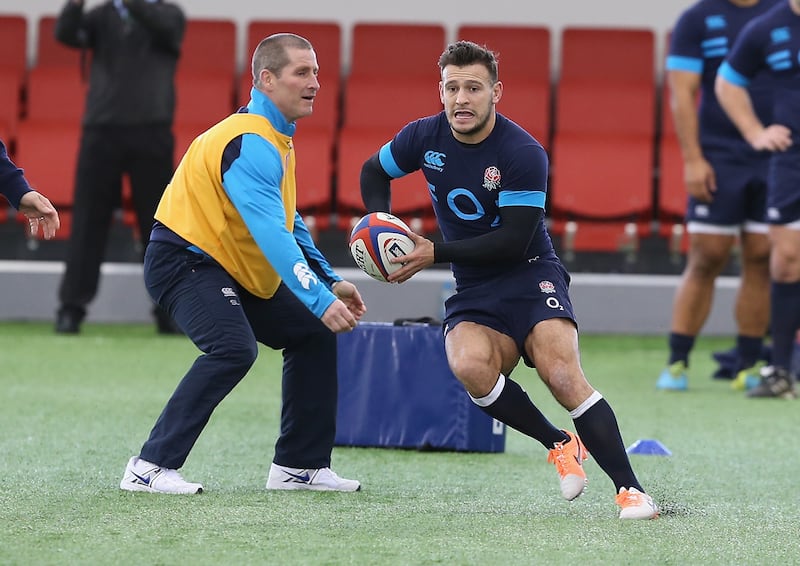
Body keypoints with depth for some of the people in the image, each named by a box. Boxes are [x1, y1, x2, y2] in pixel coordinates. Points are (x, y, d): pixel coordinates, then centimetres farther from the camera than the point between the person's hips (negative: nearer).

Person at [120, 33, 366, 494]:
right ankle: (151, 468, -27)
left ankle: (300, 465, 18)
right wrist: (320, 301, -36)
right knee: (234, 348, -31)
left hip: (235, 273, 11)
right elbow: (271, 233, -32)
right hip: (185, 260, -11)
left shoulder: (276, 139, 13)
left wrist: (330, 282, 14)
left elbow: (288, 224, 24)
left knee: (313, 336, 11)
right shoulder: (250, 143, -22)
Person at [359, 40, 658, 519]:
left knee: (562, 375, -28)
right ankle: (560, 445, -10)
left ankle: (631, 489, -22)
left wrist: (434, 253, -21)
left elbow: (514, 241, -19)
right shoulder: (425, 137, 0)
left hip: (531, 277, -4)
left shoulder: (523, 153, -16)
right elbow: (374, 171, 20)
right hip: (474, 293, 4)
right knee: (470, 365, -30)